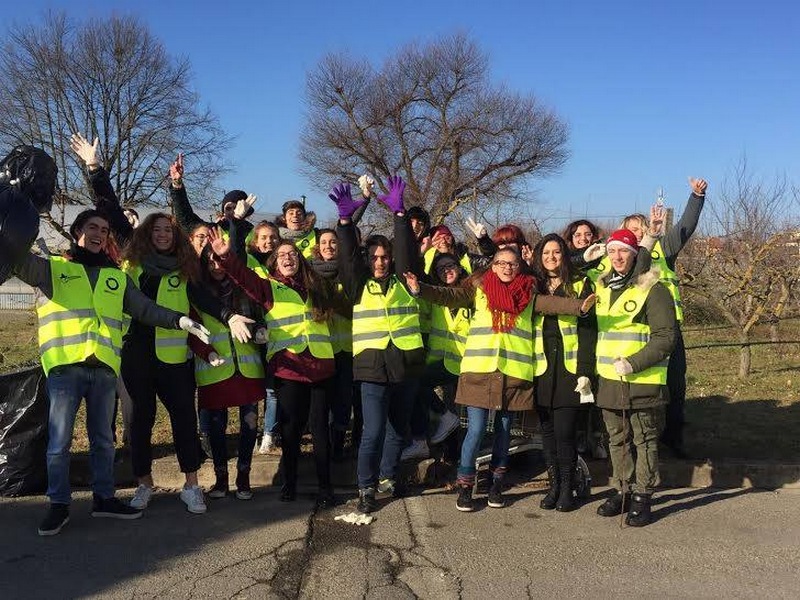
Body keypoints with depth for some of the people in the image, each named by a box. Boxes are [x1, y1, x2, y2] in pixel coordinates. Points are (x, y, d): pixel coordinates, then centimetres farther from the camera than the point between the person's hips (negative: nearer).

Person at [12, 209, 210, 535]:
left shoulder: (117, 277, 18)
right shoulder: (53, 268, 8)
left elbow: (145, 309, 14)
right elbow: (18, 258, -8)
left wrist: (180, 320, 0)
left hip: (104, 368, 3)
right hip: (64, 366, -3)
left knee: (103, 440, 12)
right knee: (59, 441, 2)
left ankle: (104, 498, 24)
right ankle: (59, 505, 14)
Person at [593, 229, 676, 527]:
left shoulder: (653, 290, -9)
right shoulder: (601, 289, 12)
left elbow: (665, 338, -13)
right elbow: (593, 332, 23)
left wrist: (634, 363, -20)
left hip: (644, 381, -6)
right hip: (608, 380, 6)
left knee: (644, 440, 4)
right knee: (618, 440, 14)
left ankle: (642, 497, 13)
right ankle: (622, 491, 26)